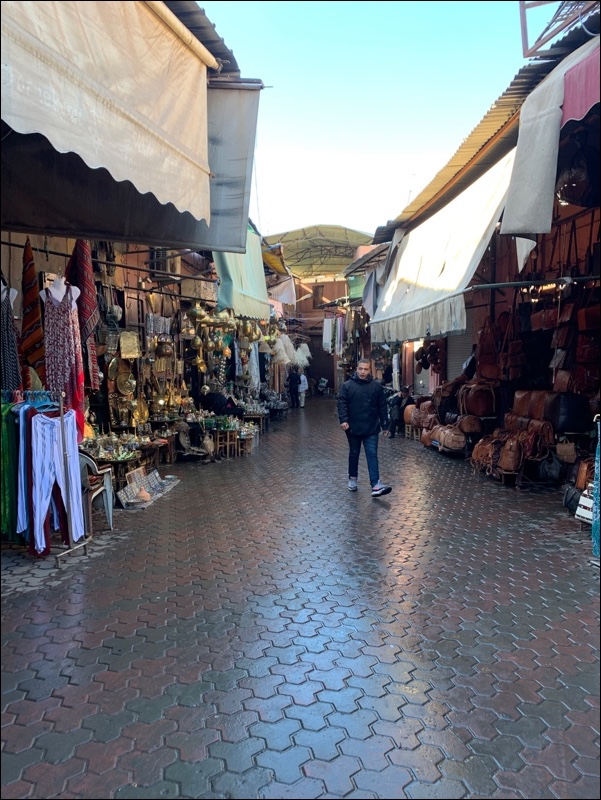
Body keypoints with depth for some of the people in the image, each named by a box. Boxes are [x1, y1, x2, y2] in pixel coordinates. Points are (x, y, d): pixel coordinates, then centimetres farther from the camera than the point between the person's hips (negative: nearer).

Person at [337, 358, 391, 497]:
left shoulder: (377, 386, 2)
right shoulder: (347, 385, -4)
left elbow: (382, 406, 6)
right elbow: (342, 404, -9)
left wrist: (384, 423, 5)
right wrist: (343, 420, -21)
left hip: (371, 428, 0)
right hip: (353, 428, 0)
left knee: (372, 455, -5)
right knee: (354, 454, 15)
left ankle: (376, 485, -11)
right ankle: (352, 478, 32)